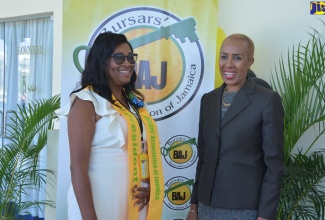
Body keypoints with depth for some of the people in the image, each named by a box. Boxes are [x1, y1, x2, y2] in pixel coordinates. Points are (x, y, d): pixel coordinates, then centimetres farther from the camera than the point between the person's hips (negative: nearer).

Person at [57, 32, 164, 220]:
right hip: (102, 203, -6)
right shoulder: (87, 101, -11)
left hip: (136, 201, 7)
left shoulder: (135, 101, 9)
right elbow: (78, 167, -16)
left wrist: (150, 186, 0)